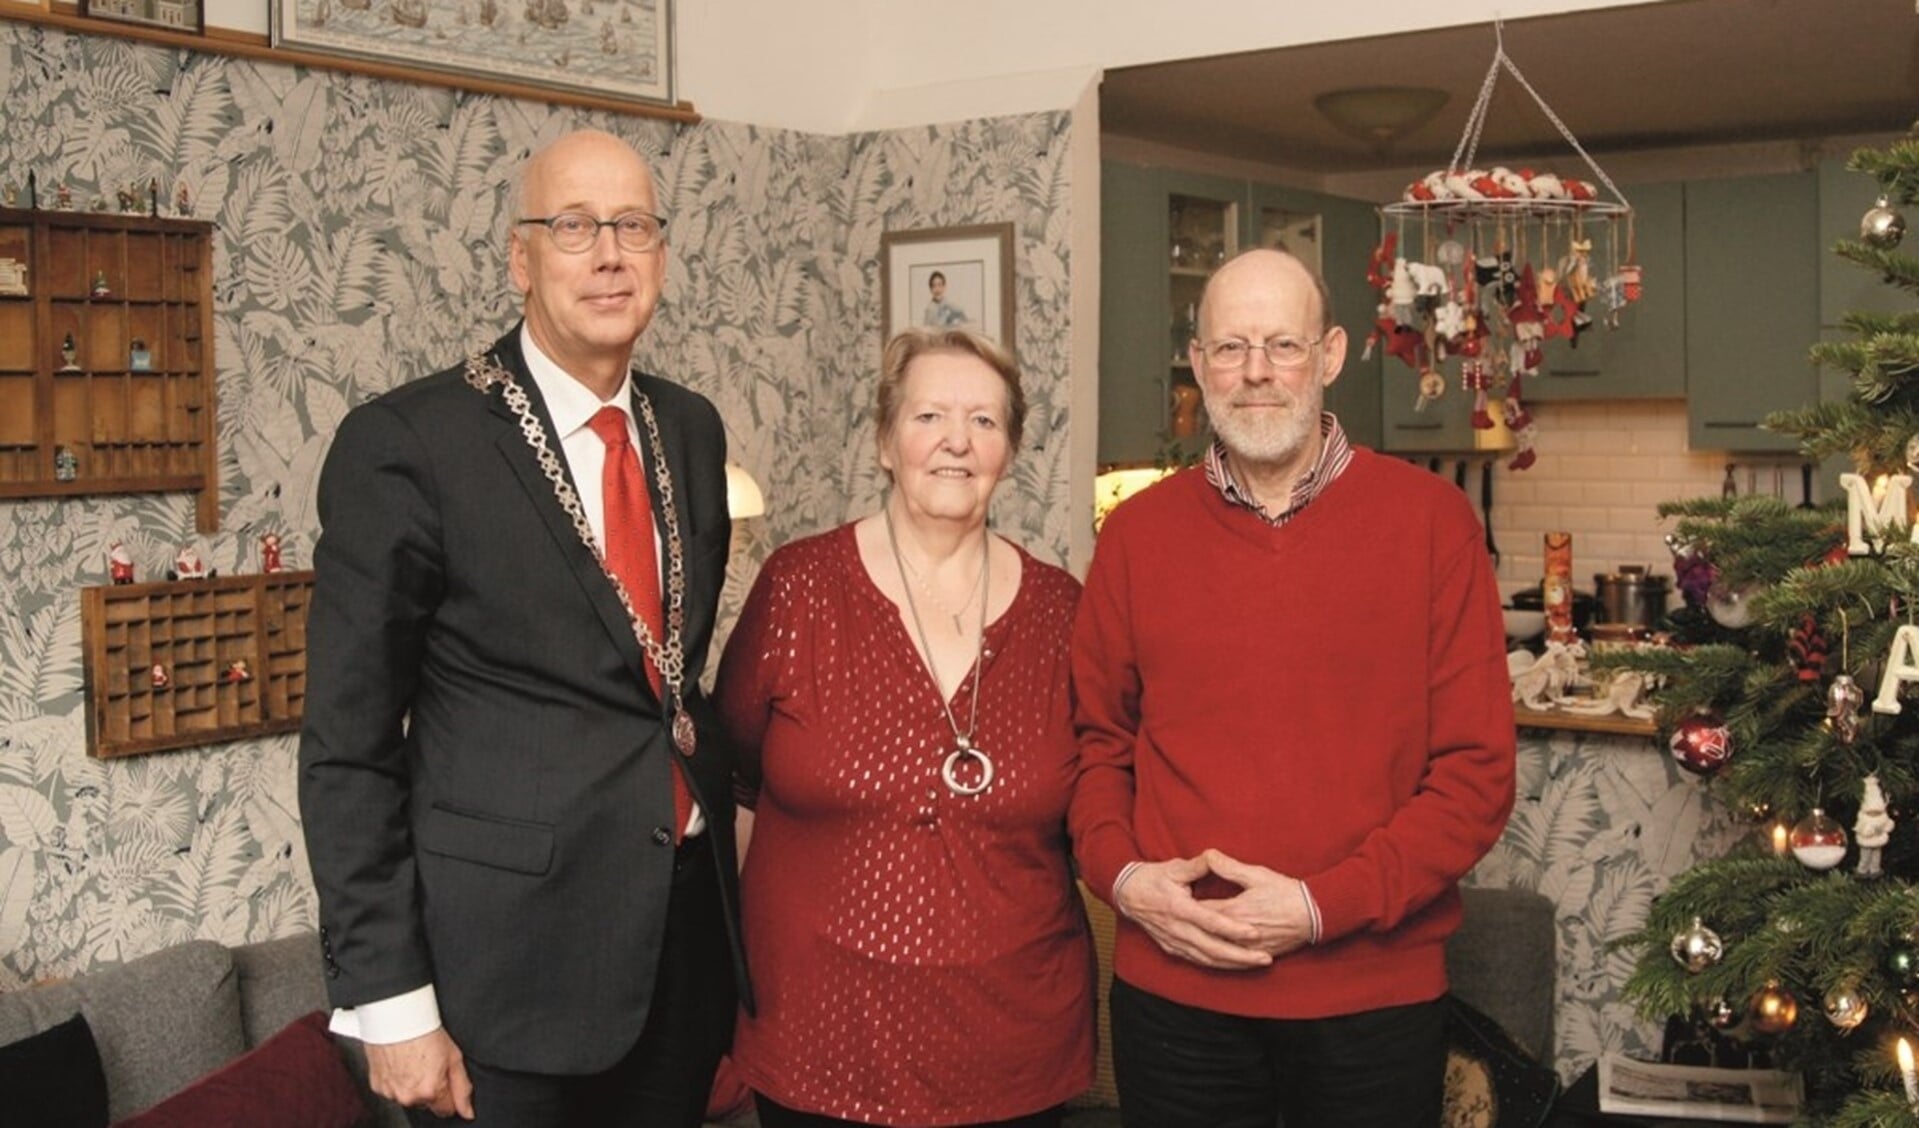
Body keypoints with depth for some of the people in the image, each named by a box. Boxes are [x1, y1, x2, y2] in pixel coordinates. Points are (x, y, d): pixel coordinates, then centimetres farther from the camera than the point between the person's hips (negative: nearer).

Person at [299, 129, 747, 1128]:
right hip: (504, 961, -5)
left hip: (685, 931, 6)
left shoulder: (691, 430, 7)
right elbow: (348, 746, -11)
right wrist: (387, 1000, -12)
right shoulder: (407, 443, -12)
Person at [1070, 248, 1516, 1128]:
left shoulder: (1430, 519, -5)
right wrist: (1122, 874, -8)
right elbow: (1098, 739, 9)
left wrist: (1322, 906, -15)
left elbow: (1477, 770, -7)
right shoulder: (1137, 533, 3)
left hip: (1374, 997, -1)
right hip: (1171, 993, 2)